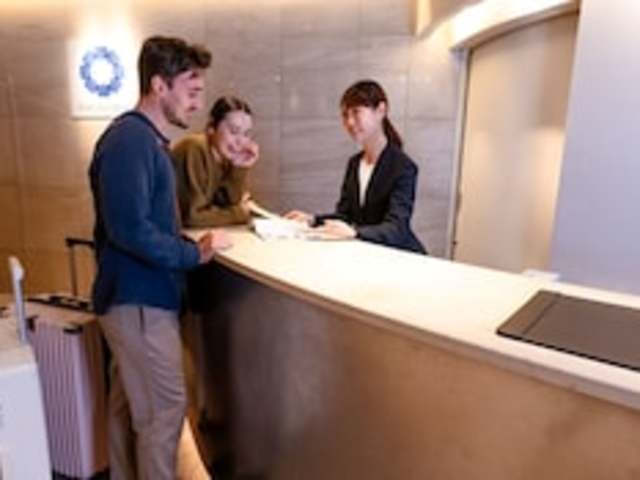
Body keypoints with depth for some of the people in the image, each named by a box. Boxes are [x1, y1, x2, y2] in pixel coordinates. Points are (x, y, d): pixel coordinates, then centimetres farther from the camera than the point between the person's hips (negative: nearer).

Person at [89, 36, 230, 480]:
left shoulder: (145, 139, 15)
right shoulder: (129, 139, -17)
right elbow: (130, 229, -25)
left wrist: (189, 246, 3)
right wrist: (195, 253, -14)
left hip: (138, 295, 10)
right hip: (139, 299, -10)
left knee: (129, 406, 18)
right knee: (164, 409, -1)